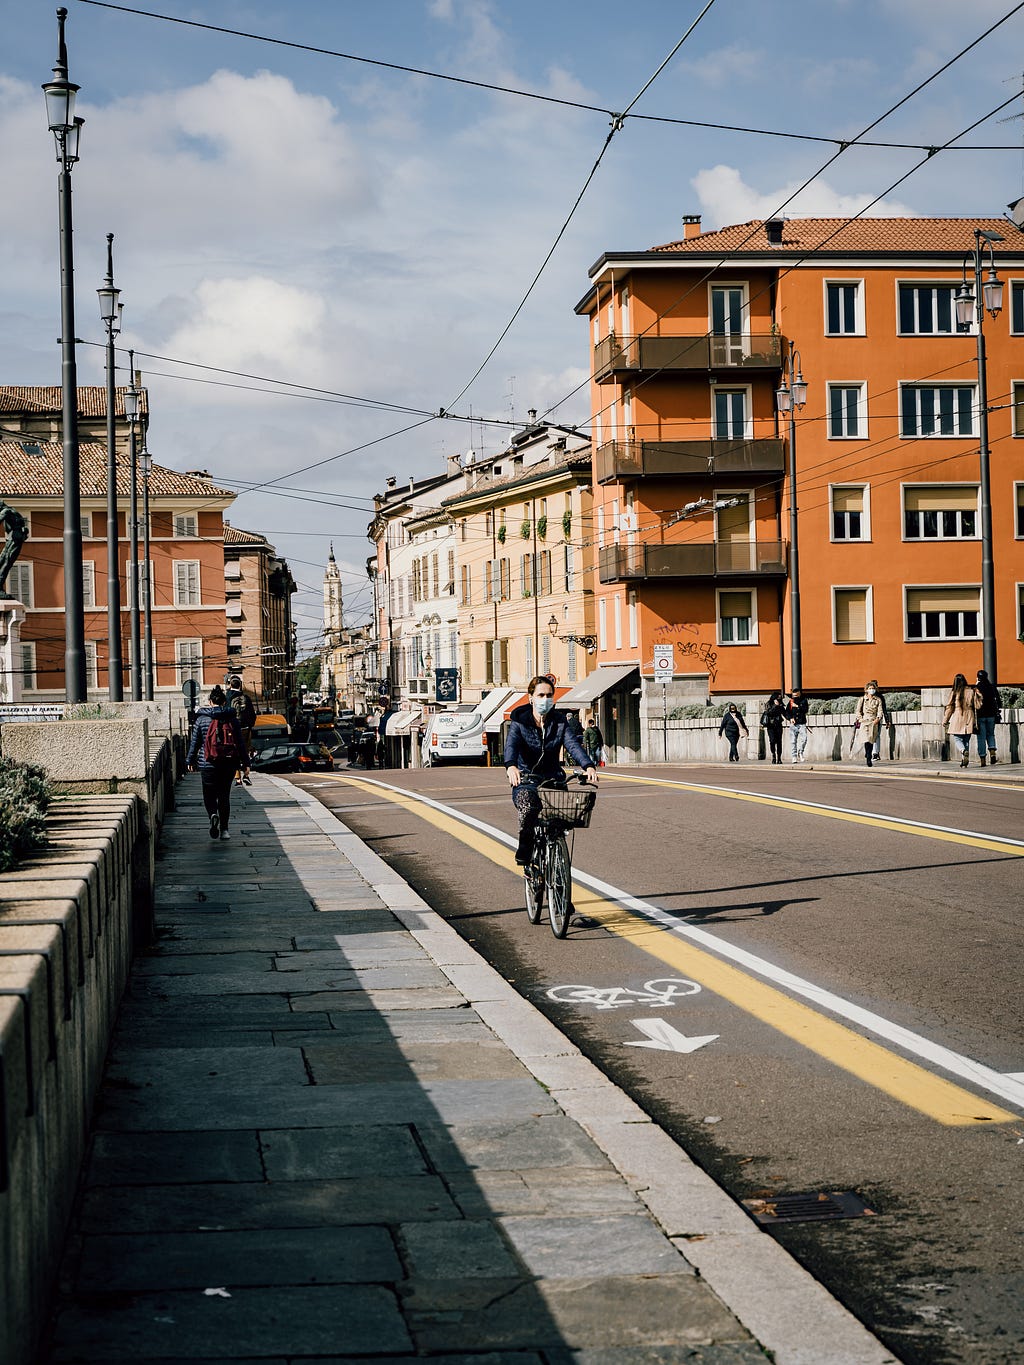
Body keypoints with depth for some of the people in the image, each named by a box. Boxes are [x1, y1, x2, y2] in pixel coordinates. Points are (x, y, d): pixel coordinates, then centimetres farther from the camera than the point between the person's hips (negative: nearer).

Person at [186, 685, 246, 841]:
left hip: (208, 764, -2)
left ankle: (213, 815, -21)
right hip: (228, 764, 2)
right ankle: (223, 829, 9)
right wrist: (245, 762, 11)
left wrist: (190, 761, 13)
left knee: (209, 795, 9)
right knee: (224, 796, 11)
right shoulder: (232, 718, 1)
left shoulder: (202, 718, -2)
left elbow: (195, 742, 2)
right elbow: (240, 742, 4)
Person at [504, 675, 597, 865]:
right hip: (526, 778, -3)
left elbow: (572, 744, -9)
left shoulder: (560, 721, 7)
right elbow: (511, 744, -18)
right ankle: (525, 848, -15)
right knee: (527, 800, -35)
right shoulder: (519, 721, 0)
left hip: (553, 777, 3)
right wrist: (511, 766, -42)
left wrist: (589, 766, -29)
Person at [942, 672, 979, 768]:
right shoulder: (972, 691, 2)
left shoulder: (954, 692, -5)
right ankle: (964, 761, 8)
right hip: (969, 719, 3)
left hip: (957, 718, -3)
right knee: (966, 740, 11)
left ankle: (964, 751, -24)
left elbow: (949, 707, -2)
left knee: (957, 738, 6)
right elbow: (976, 707, 4)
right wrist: (975, 722, 10)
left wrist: (945, 721, 7)